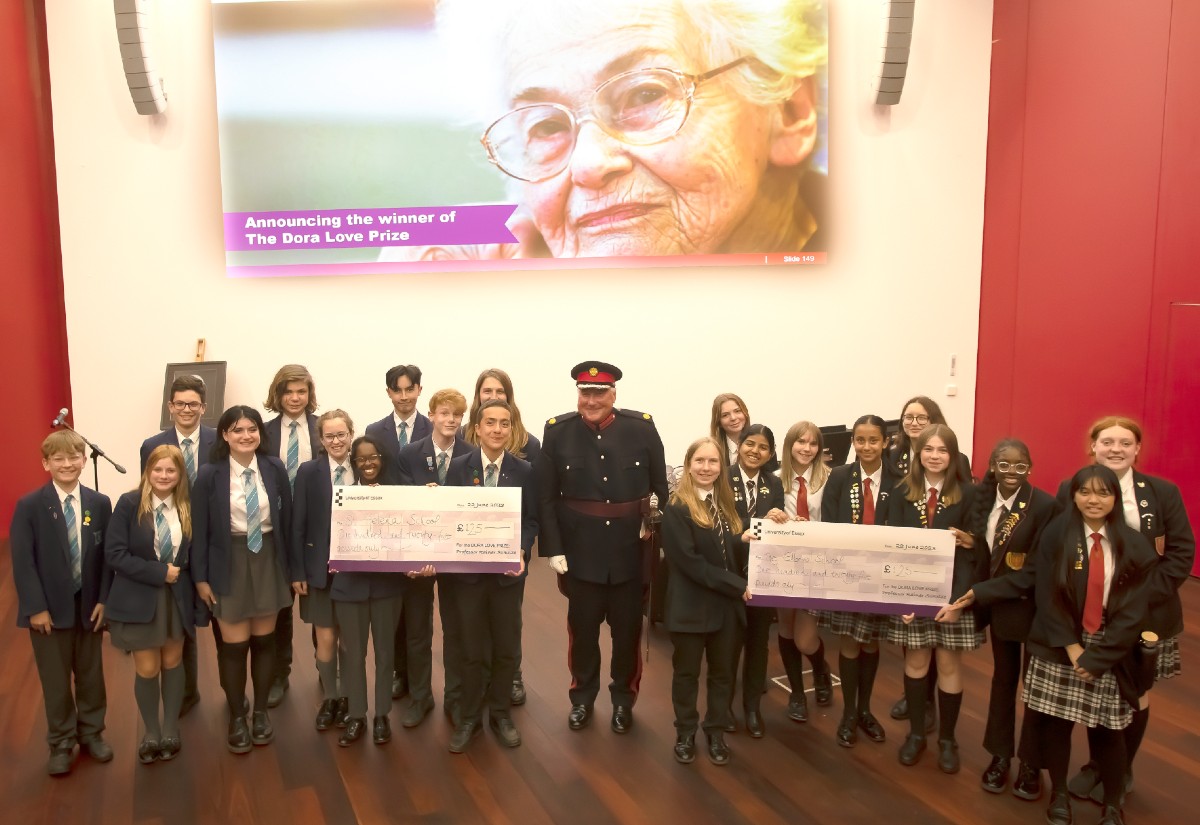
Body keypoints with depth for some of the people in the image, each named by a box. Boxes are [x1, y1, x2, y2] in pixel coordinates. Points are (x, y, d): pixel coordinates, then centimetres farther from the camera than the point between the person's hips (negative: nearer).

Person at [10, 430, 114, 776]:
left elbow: (108, 555, 2)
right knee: (55, 679, 9)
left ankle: (91, 732, 33)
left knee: (91, 673, 14)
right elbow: (22, 562, -10)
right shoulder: (29, 506, -8)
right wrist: (36, 607, -14)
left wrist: (104, 599, -4)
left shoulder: (100, 504, 0)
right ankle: (61, 743, 26)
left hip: (89, 605, 2)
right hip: (49, 608, -2)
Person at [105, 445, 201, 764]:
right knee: (147, 669, 4)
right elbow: (114, 553, -16)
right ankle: (151, 733, 26)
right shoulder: (129, 503, -11)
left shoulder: (187, 507, -2)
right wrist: (158, 572, -20)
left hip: (177, 598, 3)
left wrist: (194, 590, -3)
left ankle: (170, 730, 30)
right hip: (139, 599, -3)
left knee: (172, 662, 14)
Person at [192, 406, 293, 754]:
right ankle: (237, 717, 25)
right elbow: (199, 529, -5)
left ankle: (261, 712, 30)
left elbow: (287, 519, 2)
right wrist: (201, 577, -5)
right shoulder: (210, 474, -9)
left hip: (268, 560, 2)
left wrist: (291, 567, 4)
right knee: (234, 644, 5)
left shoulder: (275, 468, -4)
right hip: (229, 563, -2)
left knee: (264, 640, 11)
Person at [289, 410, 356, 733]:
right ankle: (329, 698, 26)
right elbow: (297, 525, -4)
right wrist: (298, 572, -7)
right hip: (320, 567, -1)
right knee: (326, 638, 6)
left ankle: (348, 698, 28)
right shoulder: (308, 471, -4)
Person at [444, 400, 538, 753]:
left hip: (508, 570, 1)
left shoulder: (524, 470, -2)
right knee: (472, 649, 11)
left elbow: (531, 520, 0)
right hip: (468, 569, 0)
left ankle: (500, 714, 30)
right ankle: (469, 717, 28)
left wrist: (522, 552, -17)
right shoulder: (459, 466, -3)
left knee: (506, 647, 11)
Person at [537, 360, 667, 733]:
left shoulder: (642, 427, -5)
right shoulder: (557, 431, -4)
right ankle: (582, 696, 35)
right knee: (582, 627, 14)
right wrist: (552, 548, -9)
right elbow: (545, 497, -4)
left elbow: (662, 487, 2)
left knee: (628, 628, 14)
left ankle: (623, 698, 35)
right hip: (580, 551, 0)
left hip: (632, 551, 1)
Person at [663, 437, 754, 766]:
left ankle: (716, 732, 32)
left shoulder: (726, 503, 8)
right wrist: (737, 586, -18)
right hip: (692, 605, -5)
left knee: (723, 671, 15)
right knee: (686, 672, 11)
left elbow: (733, 554, 13)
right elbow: (690, 562, -19)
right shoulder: (676, 509, -14)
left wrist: (744, 541, -10)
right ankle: (685, 733, 29)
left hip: (727, 603, 6)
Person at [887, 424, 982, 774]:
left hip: (952, 591, -1)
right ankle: (916, 732, 27)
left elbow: (974, 551, -8)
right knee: (916, 660, 10)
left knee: (949, 664, 7)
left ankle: (947, 738, 24)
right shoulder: (903, 492, 1)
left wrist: (958, 598, -16)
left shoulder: (967, 493, -5)